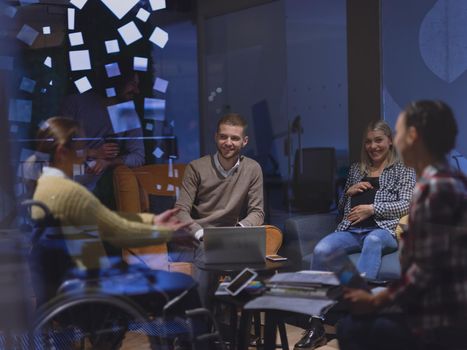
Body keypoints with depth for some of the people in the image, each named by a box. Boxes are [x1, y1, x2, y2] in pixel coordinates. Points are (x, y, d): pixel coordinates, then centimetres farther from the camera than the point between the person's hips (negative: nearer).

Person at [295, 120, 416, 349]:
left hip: (384, 230, -3)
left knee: (372, 241, -42)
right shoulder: (356, 169, 26)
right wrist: (349, 192, 8)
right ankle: (316, 326, -30)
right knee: (321, 250, -30)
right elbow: (341, 208, 30)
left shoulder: (403, 170, 15)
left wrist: (372, 208, -10)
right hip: (351, 230, 3)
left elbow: (407, 205, 0)